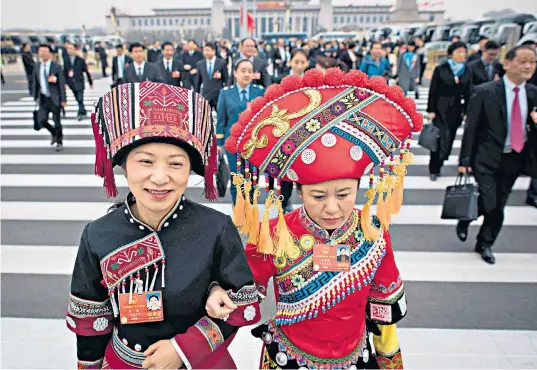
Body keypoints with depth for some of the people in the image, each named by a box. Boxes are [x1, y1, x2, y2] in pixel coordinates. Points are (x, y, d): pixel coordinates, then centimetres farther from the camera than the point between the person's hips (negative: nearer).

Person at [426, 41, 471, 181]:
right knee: (441, 139, -7)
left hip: (457, 110, 4)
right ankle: (434, 169, 4)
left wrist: (466, 112, 2)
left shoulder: (467, 72, 7)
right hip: (441, 109, -4)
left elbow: (468, 93, 6)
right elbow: (433, 91, -5)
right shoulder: (440, 69, -3)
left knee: (449, 139, 7)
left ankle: (436, 166, 20)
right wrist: (431, 110, -9)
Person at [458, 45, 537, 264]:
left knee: (498, 207, 12)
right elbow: (471, 128, -9)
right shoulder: (485, 92, -11)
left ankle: (484, 244, 32)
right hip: (488, 158, -4)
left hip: (515, 159, 5)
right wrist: (465, 160, -10)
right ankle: (465, 218, 25)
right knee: (490, 205, -8)